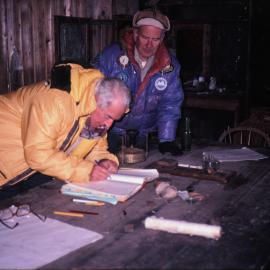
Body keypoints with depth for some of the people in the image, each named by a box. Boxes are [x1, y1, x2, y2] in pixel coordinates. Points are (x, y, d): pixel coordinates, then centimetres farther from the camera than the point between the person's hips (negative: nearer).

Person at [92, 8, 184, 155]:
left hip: (145, 136, 2)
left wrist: (166, 140, -10)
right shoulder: (111, 55, -13)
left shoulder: (170, 65, -5)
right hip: (111, 133, -2)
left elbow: (170, 105, -2)